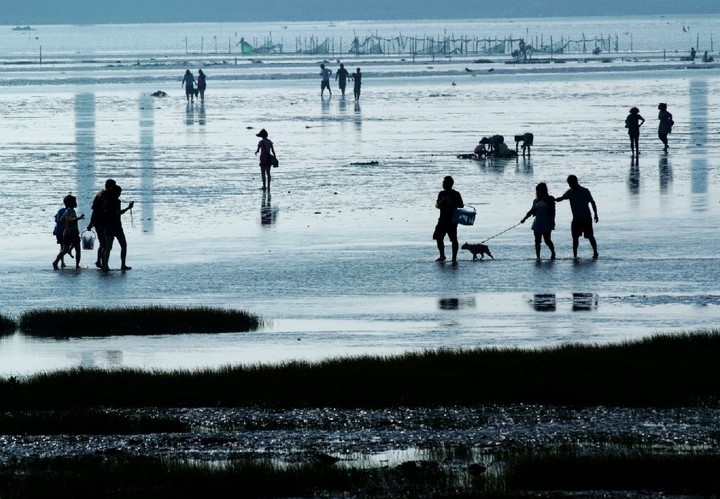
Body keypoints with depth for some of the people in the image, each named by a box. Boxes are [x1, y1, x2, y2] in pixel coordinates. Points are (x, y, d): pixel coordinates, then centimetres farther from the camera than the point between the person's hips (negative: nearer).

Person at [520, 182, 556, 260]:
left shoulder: (549, 200, -3)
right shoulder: (536, 201, 12)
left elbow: (553, 211, -5)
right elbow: (531, 211, 18)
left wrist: (552, 221, -12)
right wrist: (524, 219, 13)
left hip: (546, 224, -5)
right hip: (538, 223, 5)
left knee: (547, 240, -6)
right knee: (537, 241, 2)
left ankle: (553, 253, 18)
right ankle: (537, 257, 6)